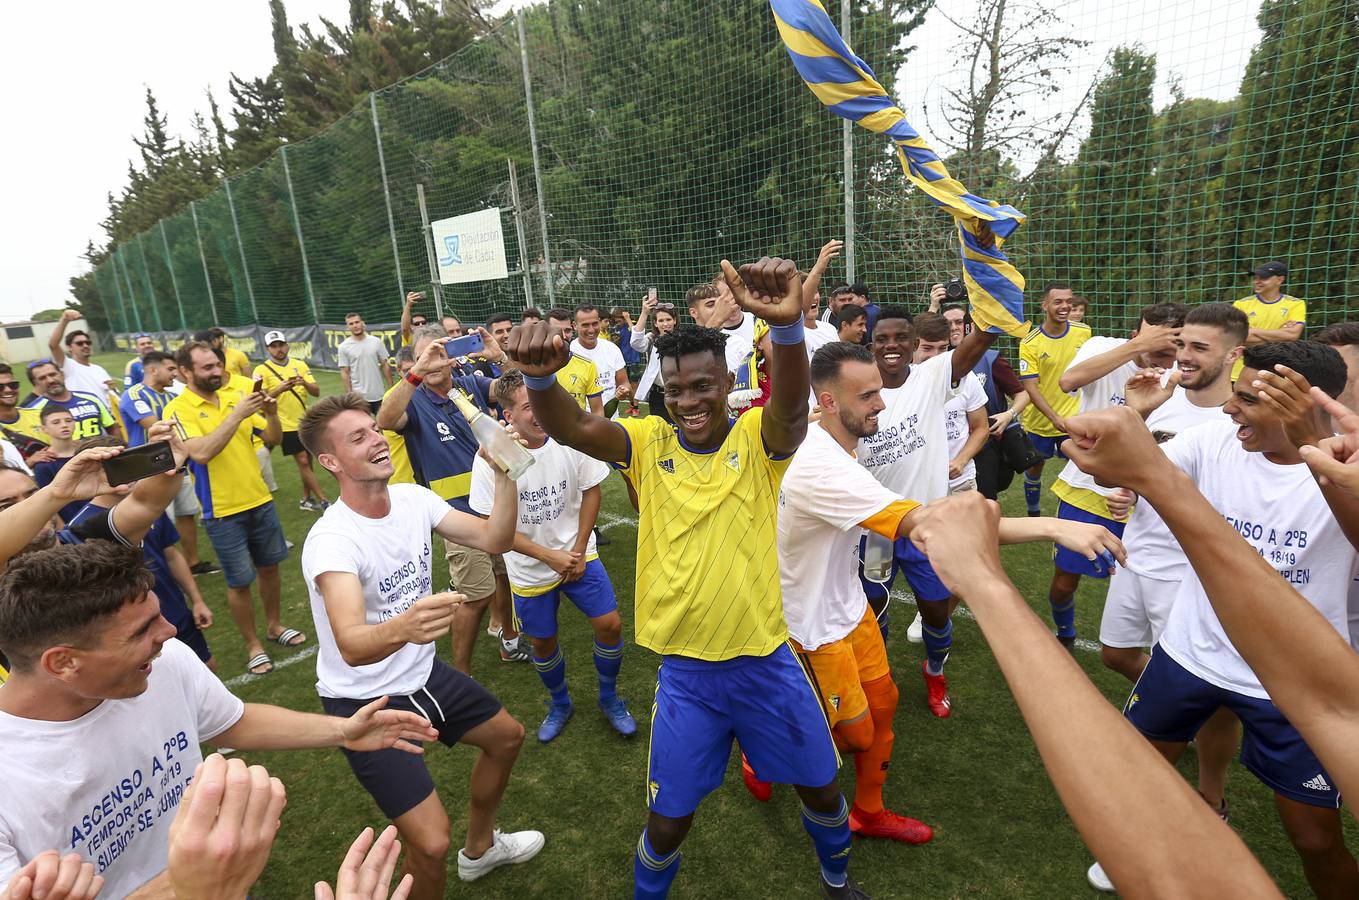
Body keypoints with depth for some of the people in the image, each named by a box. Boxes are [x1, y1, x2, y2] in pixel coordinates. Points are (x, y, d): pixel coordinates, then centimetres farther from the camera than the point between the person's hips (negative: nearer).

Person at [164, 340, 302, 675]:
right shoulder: (177, 410, -11)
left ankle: (274, 626, 37)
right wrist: (237, 414, -30)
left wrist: (272, 415, -16)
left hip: (260, 500, 5)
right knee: (239, 582, 7)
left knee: (269, 567, 17)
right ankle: (253, 645, 24)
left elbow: (272, 439, 4)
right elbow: (201, 453, -27)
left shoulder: (236, 395, 3)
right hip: (223, 511, -4)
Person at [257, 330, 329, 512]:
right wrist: (279, 389, -29)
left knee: (307, 461, 11)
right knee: (303, 462, -5)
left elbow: (316, 392, -1)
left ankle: (306, 499, 25)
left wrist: (305, 383, -21)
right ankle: (324, 502, -1)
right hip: (286, 425, -4)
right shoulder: (262, 370, -6)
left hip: (306, 422, 4)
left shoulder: (300, 364, 5)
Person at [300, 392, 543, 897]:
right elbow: (352, 647, -42)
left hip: (422, 672, 7)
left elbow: (494, 540, -12)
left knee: (506, 737, 21)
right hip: (364, 701, -7)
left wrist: (505, 475, -26)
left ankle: (480, 847, 47)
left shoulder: (413, 498, -9)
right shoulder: (331, 540, -28)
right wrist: (402, 628, -63)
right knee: (432, 842, -14)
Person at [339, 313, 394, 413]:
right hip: (358, 397, -2)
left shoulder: (376, 341, 1)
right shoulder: (344, 346, -4)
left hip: (379, 394, 2)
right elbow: (344, 373, -4)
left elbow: (385, 366, 5)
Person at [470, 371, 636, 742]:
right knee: (542, 641, 13)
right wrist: (550, 556, -18)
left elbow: (591, 491, -3)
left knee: (609, 625, -3)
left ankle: (609, 697, 26)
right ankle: (560, 704, 43)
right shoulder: (491, 457, -21)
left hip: (577, 553, 1)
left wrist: (578, 551, -8)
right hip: (529, 568, -1)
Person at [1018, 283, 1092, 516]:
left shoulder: (1084, 332, -3)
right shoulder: (1030, 343, -16)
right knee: (1034, 469, 14)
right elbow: (1030, 387, -18)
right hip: (1039, 421, -2)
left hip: (1074, 419, 2)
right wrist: (1054, 417, -27)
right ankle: (1032, 515, 35)